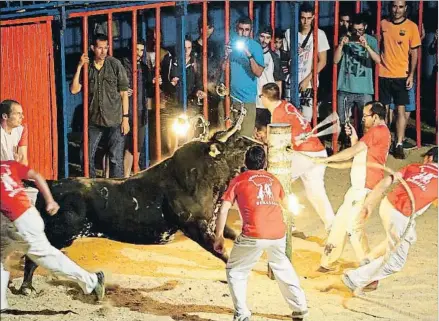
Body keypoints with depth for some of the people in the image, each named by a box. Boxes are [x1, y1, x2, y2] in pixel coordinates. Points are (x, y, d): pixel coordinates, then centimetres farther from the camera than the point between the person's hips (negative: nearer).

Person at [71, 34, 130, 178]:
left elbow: (124, 93, -2)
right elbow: (74, 90, -2)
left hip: (114, 121, -3)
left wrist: (125, 118, -6)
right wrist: (79, 67, -8)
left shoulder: (115, 64, -3)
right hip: (94, 121, 3)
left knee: (116, 159, -1)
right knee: (88, 157, 7)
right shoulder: (87, 67, 4)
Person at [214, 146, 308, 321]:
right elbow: (285, 204, 40)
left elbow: (224, 210, 4)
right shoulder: (273, 179, 22)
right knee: (282, 267, 29)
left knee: (235, 271, 14)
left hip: (254, 235, -4)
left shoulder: (239, 180, 11)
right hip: (278, 234, 4)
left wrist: (219, 237, 10)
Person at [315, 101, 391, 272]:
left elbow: (351, 152, -16)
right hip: (358, 187, 11)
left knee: (354, 227, -12)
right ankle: (327, 262, 20)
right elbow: (358, 153, 20)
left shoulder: (378, 131, -13)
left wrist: (325, 160, -9)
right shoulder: (378, 132, 20)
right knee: (340, 221, 13)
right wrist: (353, 137, 8)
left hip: (365, 188, -11)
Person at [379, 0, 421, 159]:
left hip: (401, 75, -2)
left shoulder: (411, 26, -4)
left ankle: (399, 145, 0)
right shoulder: (383, 24, 3)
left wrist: (411, 75, -8)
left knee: (401, 109, -4)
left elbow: (414, 52, -1)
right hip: (383, 74, 2)